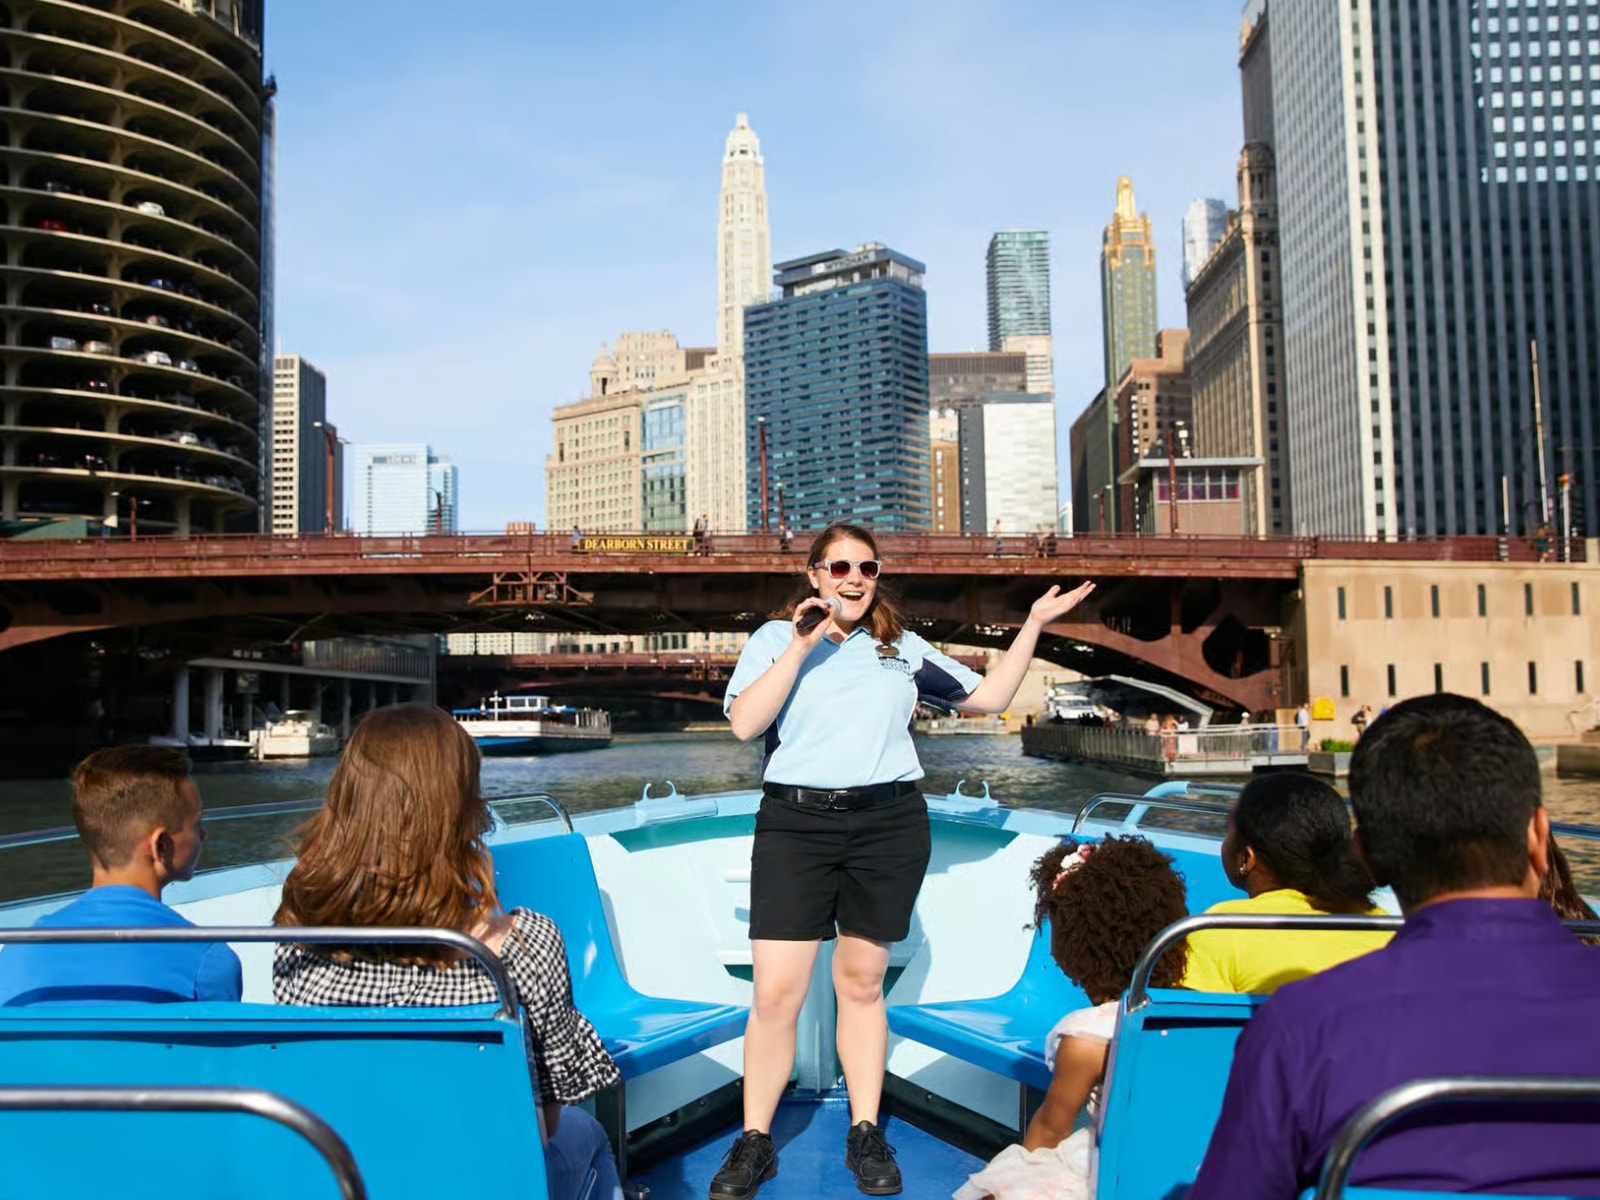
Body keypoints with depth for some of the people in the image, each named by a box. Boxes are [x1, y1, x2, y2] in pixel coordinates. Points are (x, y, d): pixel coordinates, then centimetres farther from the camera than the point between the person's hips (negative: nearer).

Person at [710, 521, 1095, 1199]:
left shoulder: (904, 648, 13)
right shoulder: (774, 638, 6)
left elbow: (989, 697, 15)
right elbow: (744, 724, -8)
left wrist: (1034, 624, 11)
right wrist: (802, 645, -13)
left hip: (890, 825, 2)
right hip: (795, 823, -2)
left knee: (861, 982, 10)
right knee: (775, 993, -4)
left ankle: (866, 1135, 23)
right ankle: (754, 1143, 12)